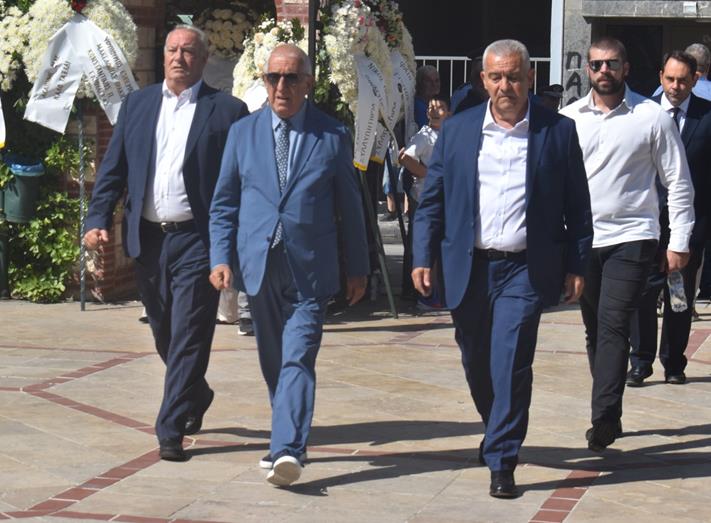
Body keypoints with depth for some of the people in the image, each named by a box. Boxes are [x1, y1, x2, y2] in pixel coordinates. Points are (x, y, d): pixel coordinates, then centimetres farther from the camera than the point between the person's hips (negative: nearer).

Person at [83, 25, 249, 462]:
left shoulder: (227, 111, -2)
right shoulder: (137, 105, 11)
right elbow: (112, 169, 11)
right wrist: (99, 220, -2)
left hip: (197, 241, -4)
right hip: (148, 239, 5)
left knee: (188, 338, -6)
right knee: (165, 335, 16)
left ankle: (171, 430, -2)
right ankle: (196, 396, 39)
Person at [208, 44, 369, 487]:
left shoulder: (333, 136, 2)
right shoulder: (243, 132, 8)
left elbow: (350, 206, 8)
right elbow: (224, 203, 11)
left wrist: (358, 268, 9)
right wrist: (221, 257, 0)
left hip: (309, 270, -3)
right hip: (258, 265, 3)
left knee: (298, 360, -14)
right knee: (273, 362, 12)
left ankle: (287, 451, -23)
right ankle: (290, 439, 28)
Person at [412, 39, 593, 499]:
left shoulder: (559, 132, 0)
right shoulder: (457, 129, 6)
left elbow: (577, 206, 4)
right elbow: (433, 199, 8)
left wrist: (576, 266, 1)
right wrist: (423, 257, 1)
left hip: (525, 270, -3)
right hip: (469, 267, 3)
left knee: (510, 365, -11)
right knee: (476, 365, 14)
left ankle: (502, 462, -2)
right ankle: (498, 432, 40)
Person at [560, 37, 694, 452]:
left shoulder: (652, 118, -3)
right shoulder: (569, 118, 6)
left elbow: (678, 183, 0)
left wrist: (680, 242, -4)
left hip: (631, 239, -4)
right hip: (582, 240, 4)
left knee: (613, 325, -15)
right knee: (595, 330, 10)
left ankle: (604, 418, -18)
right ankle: (610, 415, 20)